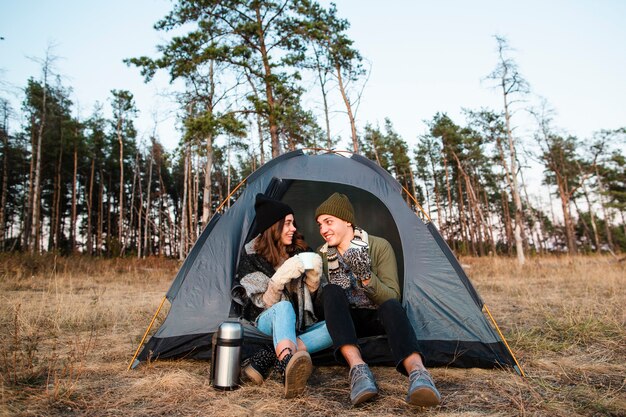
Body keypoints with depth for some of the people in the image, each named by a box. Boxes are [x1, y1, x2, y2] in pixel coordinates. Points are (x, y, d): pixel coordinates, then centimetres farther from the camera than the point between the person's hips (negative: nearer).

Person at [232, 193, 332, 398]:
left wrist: (314, 274, -15)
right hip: (268, 322, -4)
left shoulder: (299, 250, 1)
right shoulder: (252, 256, -8)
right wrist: (281, 276, -31)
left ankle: (268, 357, -35)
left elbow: (312, 298, 5)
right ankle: (288, 366, -67)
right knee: (284, 307, -38)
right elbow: (264, 303, -15)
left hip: (298, 325, 4)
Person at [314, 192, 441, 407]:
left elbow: (392, 297, -17)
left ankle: (417, 373, -58)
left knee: (391, 306, -37)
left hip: (378, 317, -1)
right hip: (347, 320, 2)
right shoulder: (322, 255, -3)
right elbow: (321, 304, -3)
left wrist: (366, 275, -34)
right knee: (331, 292, -32)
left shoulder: (379, 246, -12)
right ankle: (358, 368, -47)